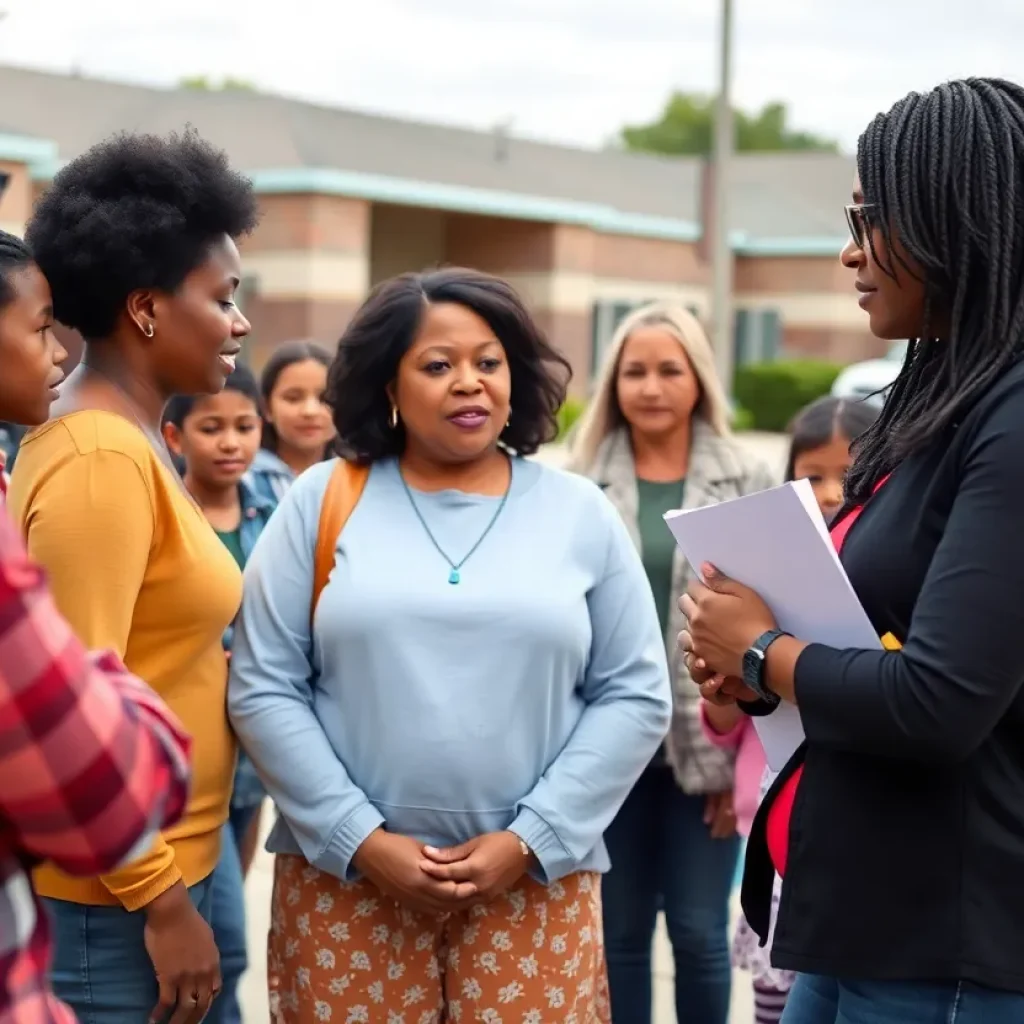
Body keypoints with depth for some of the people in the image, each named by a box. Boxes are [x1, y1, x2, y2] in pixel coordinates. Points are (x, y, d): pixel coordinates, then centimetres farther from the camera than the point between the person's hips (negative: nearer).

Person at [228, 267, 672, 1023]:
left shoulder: (580, 513, 5)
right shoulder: (322, 501, 2)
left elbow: (635, 697, 3)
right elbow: (262, 690, -1)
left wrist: (529, 839, -7)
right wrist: (360, 839, -8)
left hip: (534, 883, 1)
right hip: (345, 876, 0)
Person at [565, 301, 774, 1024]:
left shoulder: (748, 484, 0)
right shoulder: (581, 485, 3)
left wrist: (749, 754, -6)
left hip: (708, 746, -1)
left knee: (700, 932, 6)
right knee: (622, 931, 12)